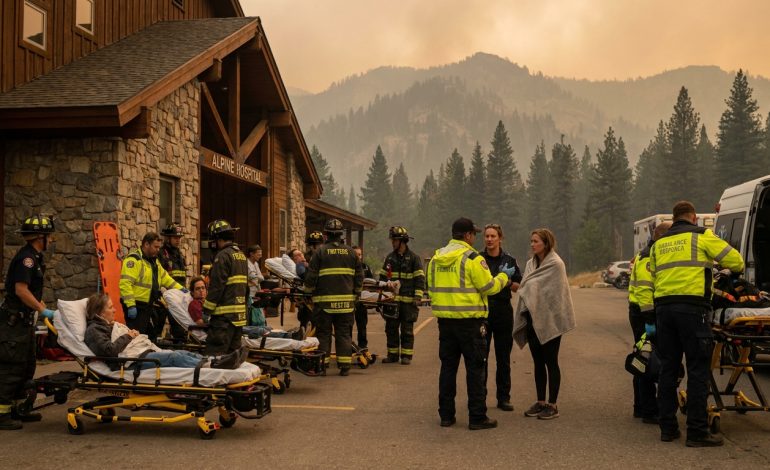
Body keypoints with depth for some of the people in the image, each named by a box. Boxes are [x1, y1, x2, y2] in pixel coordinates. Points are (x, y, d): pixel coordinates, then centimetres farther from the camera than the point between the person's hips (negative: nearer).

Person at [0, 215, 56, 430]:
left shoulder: (35, 257, 14)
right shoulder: (26, 257, -17)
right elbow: (21, 290, -24)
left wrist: (42, 307, 10)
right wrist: (43, 311, -19)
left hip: (25, 320, 10)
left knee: (27, 366, 16)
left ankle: (20, 408, 25)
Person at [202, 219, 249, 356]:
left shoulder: (223, 256, -12)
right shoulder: (241, 256, 16)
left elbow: (216, 286, -16)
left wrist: (207, 310, -11)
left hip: (225, 314, -9)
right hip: (240, 313, 9)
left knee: (214, 353, -9)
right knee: (233, 353, 14)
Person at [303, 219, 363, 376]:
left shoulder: (321, 251, -4)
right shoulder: (350, 252, 6)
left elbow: (311, 275, -5)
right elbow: (359, 276, 10)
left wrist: (308, 291, 12)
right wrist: (356, 292, 23)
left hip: (324, 300, -2)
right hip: (346, 300, 2)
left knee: (323, 333, 6)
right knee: (344, 333, 8)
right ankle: (345, 366, 8)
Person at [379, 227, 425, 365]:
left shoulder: (413, 258, -2)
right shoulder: (389, 257, 13)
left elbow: (420, 279, -5)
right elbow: (383, 276, 19)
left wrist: (418, 297, -13)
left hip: (408, 301, -5)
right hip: (392, 299, 5)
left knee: (407, 329, 1)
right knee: (391, 328, 7)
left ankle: (407, 355, 7)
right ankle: (392, 354, 16)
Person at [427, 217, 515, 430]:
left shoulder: (436, 258, 9)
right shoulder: (472, 258, -12)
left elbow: (432, 289, 12)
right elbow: (489, 287, -10)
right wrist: (504, 276, 6)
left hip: (444, 319, 6)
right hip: (469, 319, -6)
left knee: (448, 366, 13)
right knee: (475, 368, 2)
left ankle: (446, 415, 16)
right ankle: (477, 417, 5)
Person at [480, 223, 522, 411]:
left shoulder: (509, 260, 7)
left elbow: (519, 286, 9)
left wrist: (508, 282, -11)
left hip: (503, 312, 1)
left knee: (503, 358, 6)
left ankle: (504, 398, 13)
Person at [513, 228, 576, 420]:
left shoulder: (555, 264, -11)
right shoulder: (530, 264, 12)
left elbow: (552, 293, -17)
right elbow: (524, 289, 10)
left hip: (549, 320, -7)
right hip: (532, 319, 7)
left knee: (551, 362, 0)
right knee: (538, 362, 12)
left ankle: (552, 405, 8)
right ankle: (540, 402, 20)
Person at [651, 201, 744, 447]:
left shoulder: (658, 244, 19)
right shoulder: (701, 236, 3)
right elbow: (734, 260, 5)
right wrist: (737, 269, 26)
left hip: (663, 307, 6)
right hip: (692, 307, -5)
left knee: (668, 368, 10)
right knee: (697, 370, -1)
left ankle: (668, 428, 14)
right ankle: (697, 432, -1)